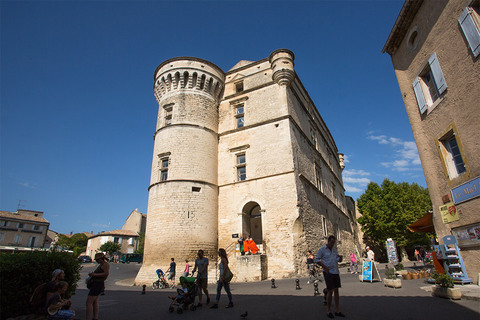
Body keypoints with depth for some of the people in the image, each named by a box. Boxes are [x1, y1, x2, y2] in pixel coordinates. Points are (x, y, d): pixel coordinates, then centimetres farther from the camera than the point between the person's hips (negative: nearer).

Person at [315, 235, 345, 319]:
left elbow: (338, 260, 19)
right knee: (330, 291, -4)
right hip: (328, 272, -6)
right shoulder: (322, 249, -6)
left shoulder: (334, 249, 12)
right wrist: (325, 267, -14)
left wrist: (340, 258, -5)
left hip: (336, 272, 6)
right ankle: (328, 311, 9)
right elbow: (316, 260, -5)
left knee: (336, 291, 8)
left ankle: (337, 311, 17)